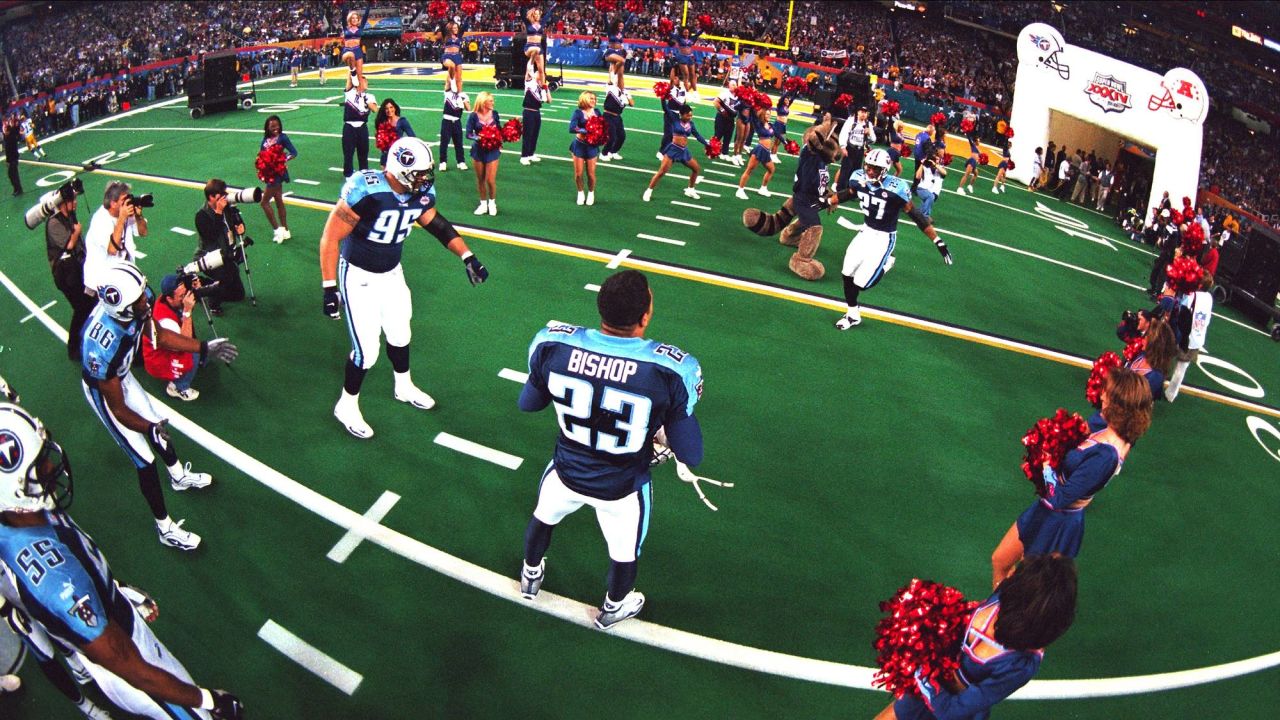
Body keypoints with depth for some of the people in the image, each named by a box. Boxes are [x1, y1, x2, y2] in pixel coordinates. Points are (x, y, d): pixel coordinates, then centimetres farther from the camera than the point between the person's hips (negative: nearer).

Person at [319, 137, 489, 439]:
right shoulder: (366, 192, -31)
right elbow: (330, 238, -25)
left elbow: (438, 225, 6)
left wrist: (468, 257, -1)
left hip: (392, 274, 6)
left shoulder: (421, 193, -12)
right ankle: (346, 406, 24)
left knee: (399, 334, 23)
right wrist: (329, 289, -23)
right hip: (359, 277, -6)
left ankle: (404, 387, 49)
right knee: (367, 351, -2)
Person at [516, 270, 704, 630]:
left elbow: (528, 404, -4)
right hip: (623, 490, -2)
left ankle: (531, 576, 64)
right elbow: (690, 456, -21)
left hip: (567, 473, 2)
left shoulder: (553, 344, -25)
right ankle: (612, 609, 59)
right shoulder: (670, 370, -32)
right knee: (624, 554, 30)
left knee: (543, 518, 35)